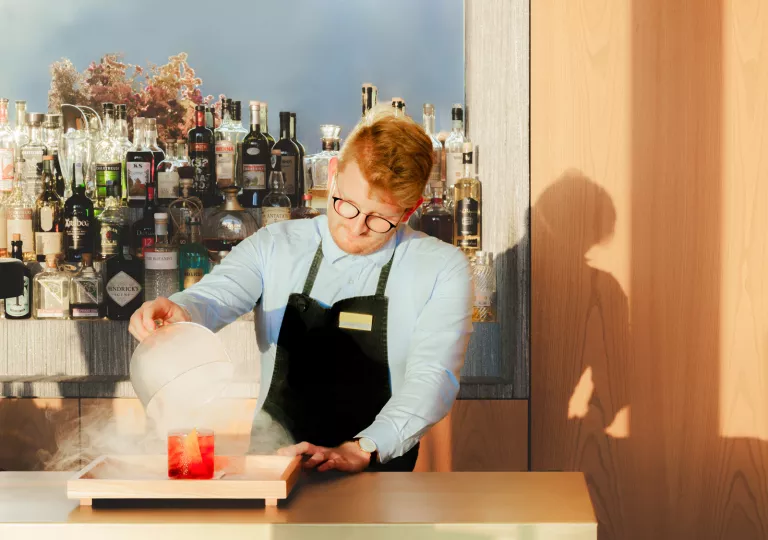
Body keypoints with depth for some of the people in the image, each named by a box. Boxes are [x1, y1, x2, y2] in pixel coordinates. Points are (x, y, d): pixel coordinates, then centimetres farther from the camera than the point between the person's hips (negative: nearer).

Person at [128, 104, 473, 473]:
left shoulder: (442, 269, 2)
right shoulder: (275, 247, 9)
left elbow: (433, 378, -9)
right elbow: (213, 298, -6)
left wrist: (360, 451, -24)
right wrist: (178, 312, -32)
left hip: (377, 477, -2)